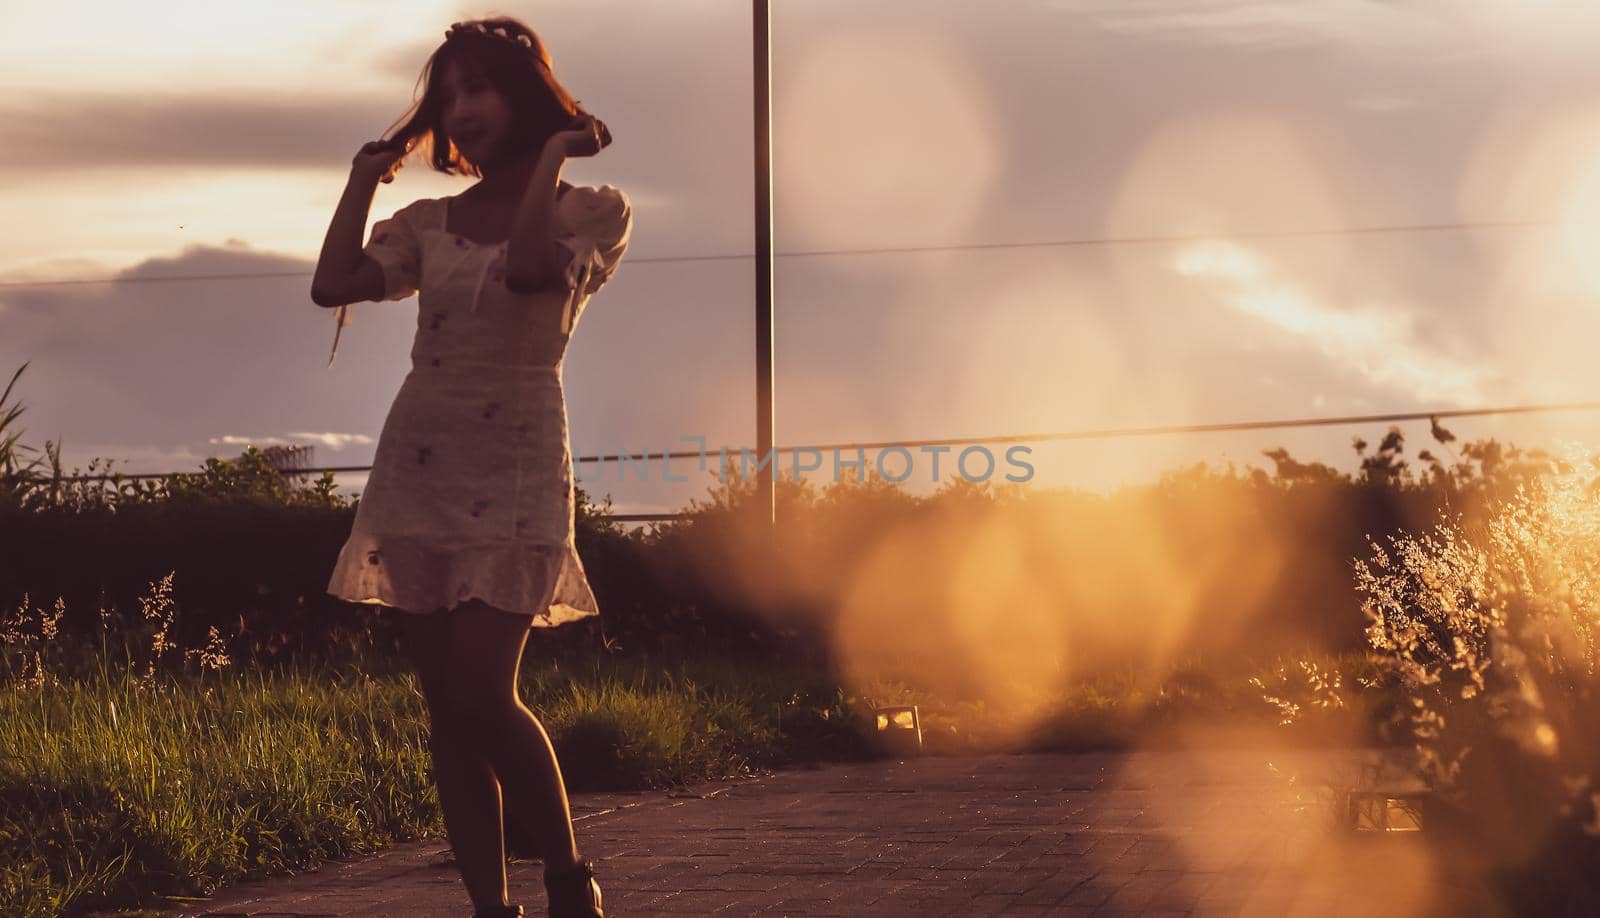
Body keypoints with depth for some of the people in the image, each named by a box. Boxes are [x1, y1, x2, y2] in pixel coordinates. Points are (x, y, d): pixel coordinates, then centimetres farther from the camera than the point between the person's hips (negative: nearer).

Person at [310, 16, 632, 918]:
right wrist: (367, 174, 8)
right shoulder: (426, 223, 13)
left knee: (480, 693, -16)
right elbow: (333, 284, -2)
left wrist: (553, 151, -9)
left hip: (513, 472, -5)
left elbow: (528, 269, -18)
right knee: (446, 705, 1)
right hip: (415, 470, 5)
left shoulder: (592, 209, 3)